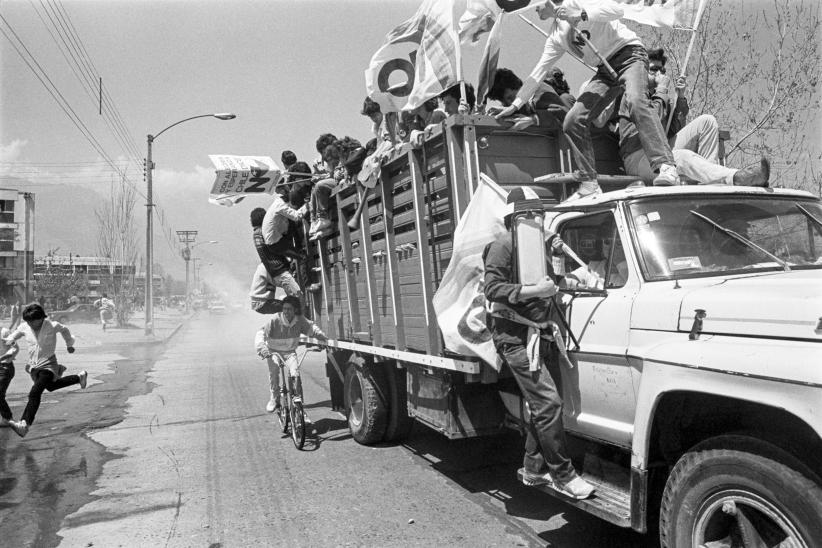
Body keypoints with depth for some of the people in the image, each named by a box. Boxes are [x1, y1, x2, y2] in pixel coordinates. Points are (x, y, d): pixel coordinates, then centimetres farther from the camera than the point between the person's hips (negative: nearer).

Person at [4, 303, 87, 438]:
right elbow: (17, 332, 22)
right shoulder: (25, 328, -3)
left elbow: (64, 330, 7)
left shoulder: (52, 326, -14)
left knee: (35, 393, -23)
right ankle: (79, 377, 49)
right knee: (51, 387, 26)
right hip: (34, 366, 7)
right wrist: (10, 339, 2)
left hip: (48, 365, -7)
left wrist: (69, 345, 20)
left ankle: (25, 425, -30)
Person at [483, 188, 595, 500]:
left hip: (534, 334, 10)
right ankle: (562, 475, -2)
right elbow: (492, 289, -18)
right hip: (513, 337, -10)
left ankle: (533, 469, 25)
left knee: (540, 404, 13)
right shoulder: (504, 244, -9)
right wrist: (534, 290, -24)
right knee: (549, 402, -13)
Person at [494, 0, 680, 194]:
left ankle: (665, 167, -38)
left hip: (628, 52, -7)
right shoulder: (555, 38, 14)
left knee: (635, 100, -36)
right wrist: (515, 105, 20)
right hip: (605, 68, 7)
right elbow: (538, 72, 19)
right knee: (572, 122, -6)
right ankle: (590, 184, -1)